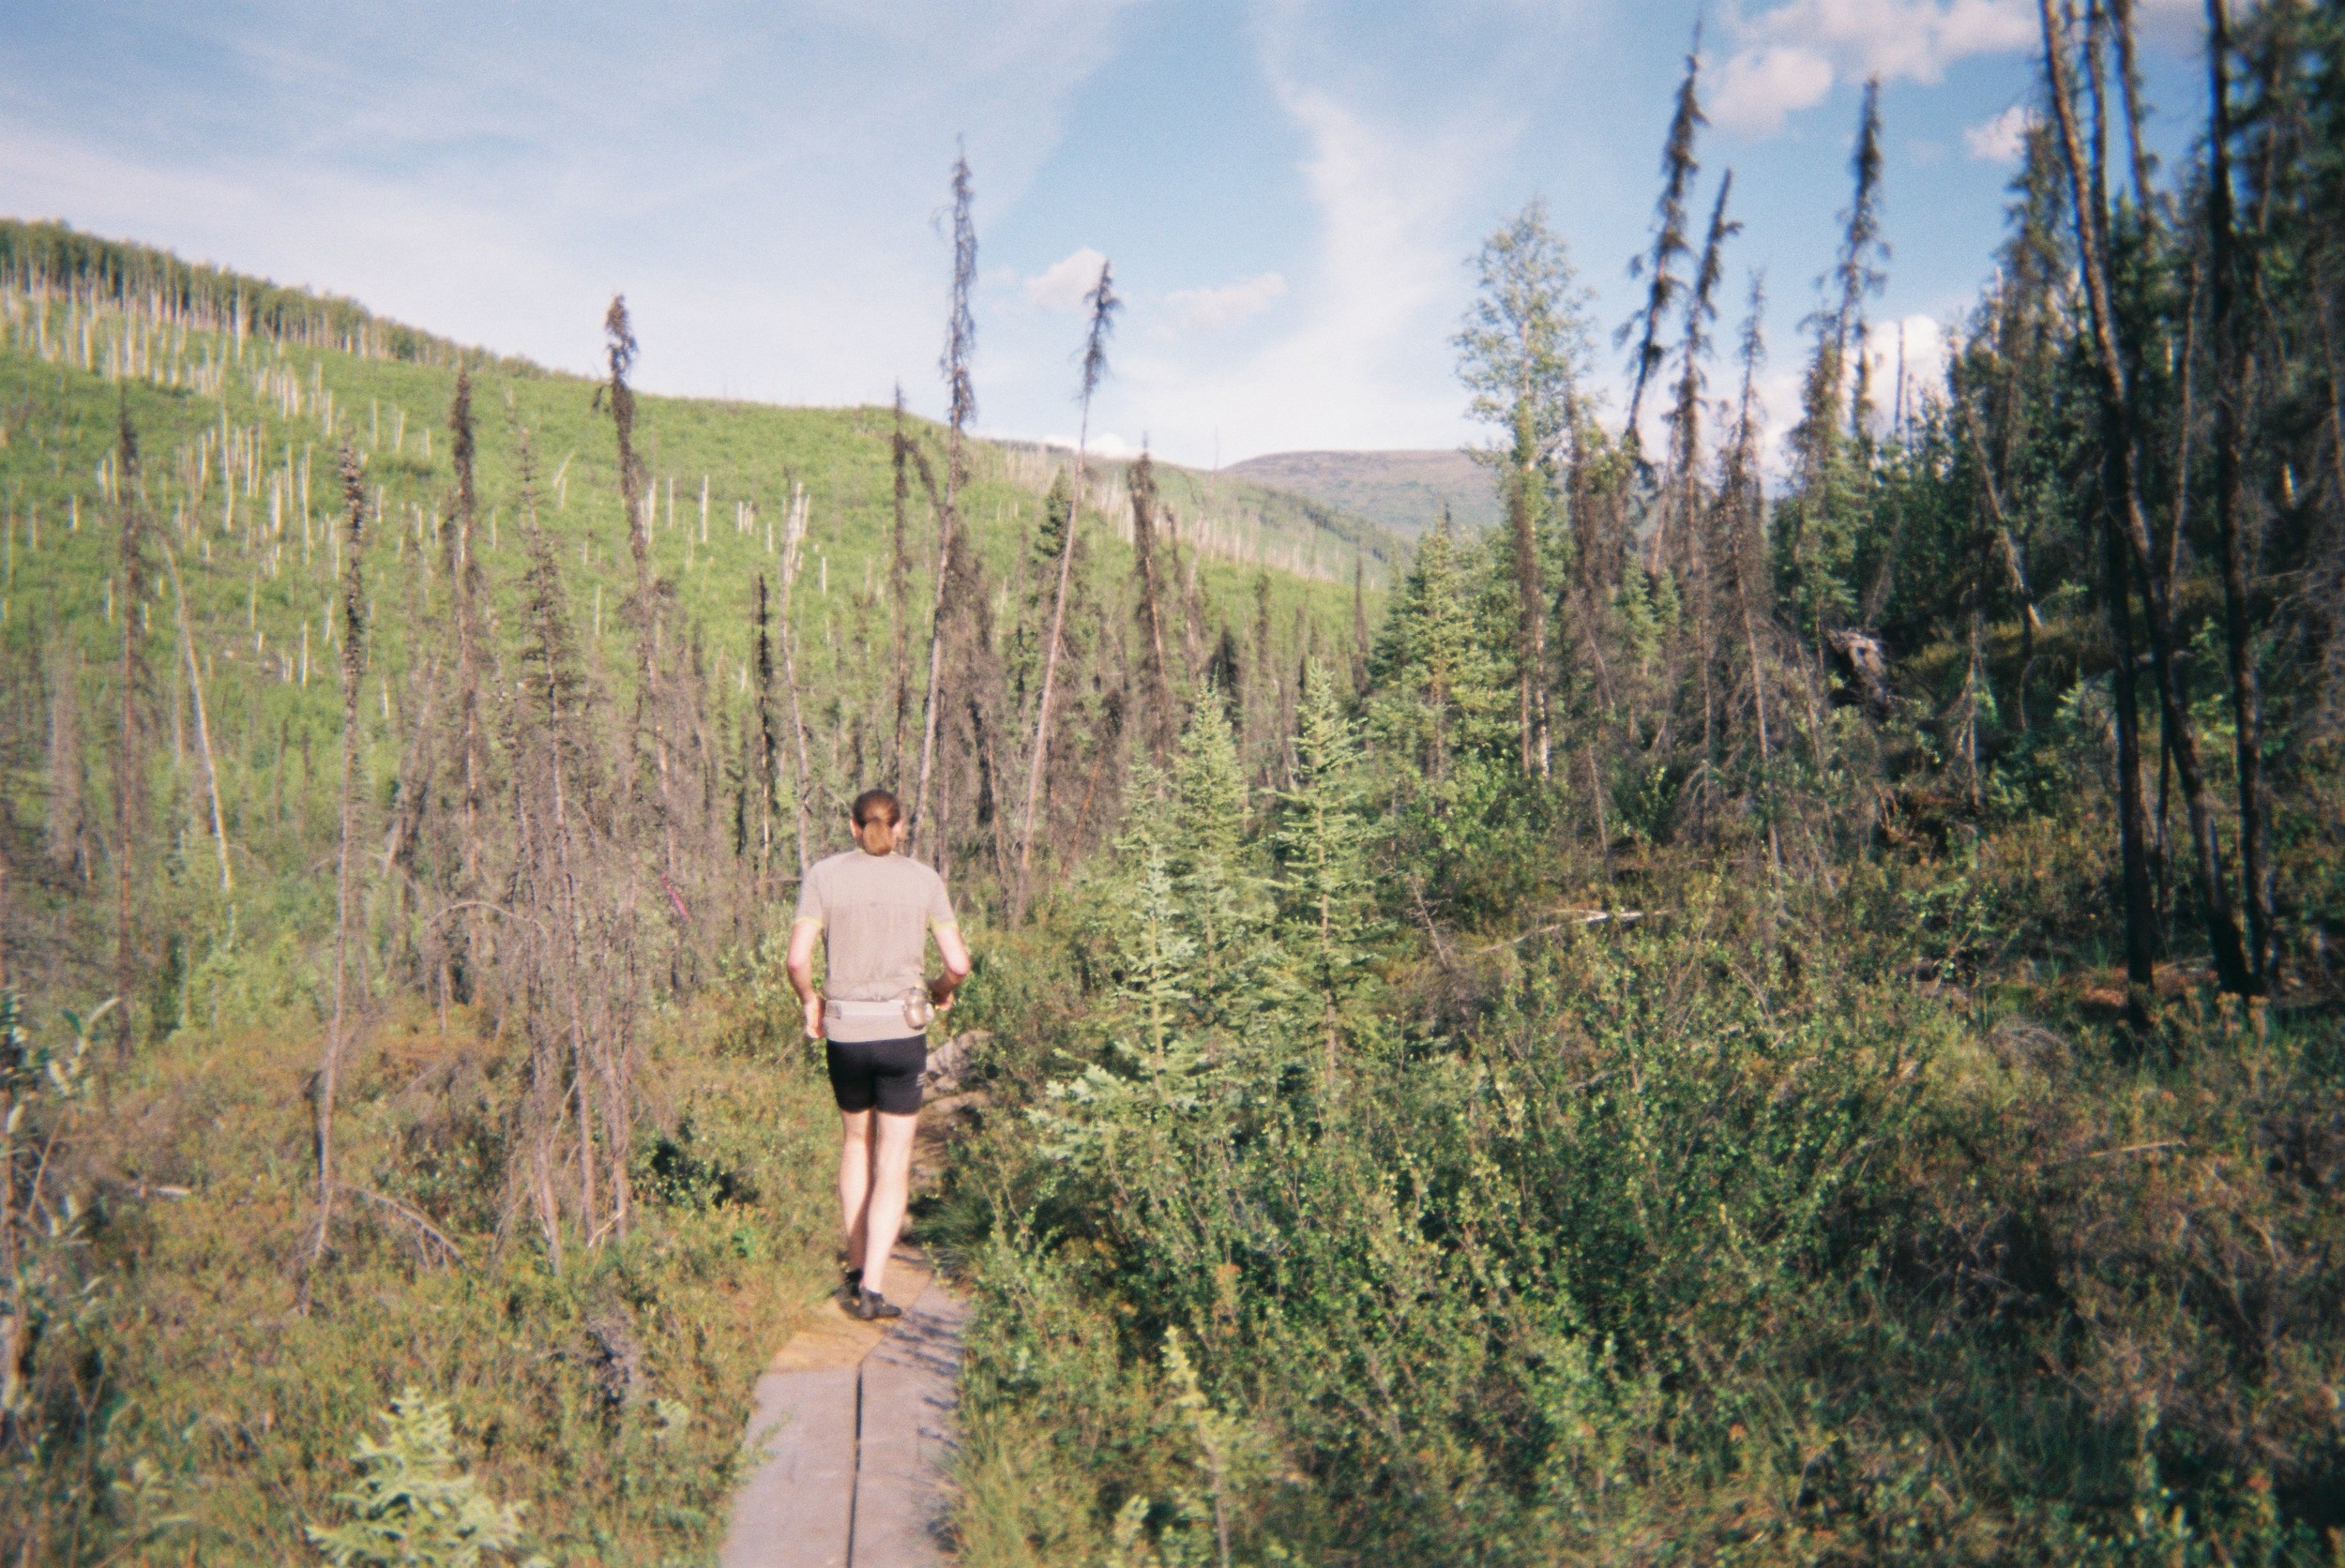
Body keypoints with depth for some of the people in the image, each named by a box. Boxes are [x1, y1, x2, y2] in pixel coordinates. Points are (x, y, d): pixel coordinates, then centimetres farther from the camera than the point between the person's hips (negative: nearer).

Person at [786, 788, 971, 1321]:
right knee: (893, 1163, 7)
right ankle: (873, 1290, 0)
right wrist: (942, 991, 18)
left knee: (857, 1142, 24)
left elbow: (798, 959, -8)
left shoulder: (823, 876, -1)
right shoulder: (924, 880, -1)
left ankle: (854, 1271, 26)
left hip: (843, 1032, 1)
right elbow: (958, 963, -4)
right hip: (902, 1031, -1)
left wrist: (809, 1001, 11)